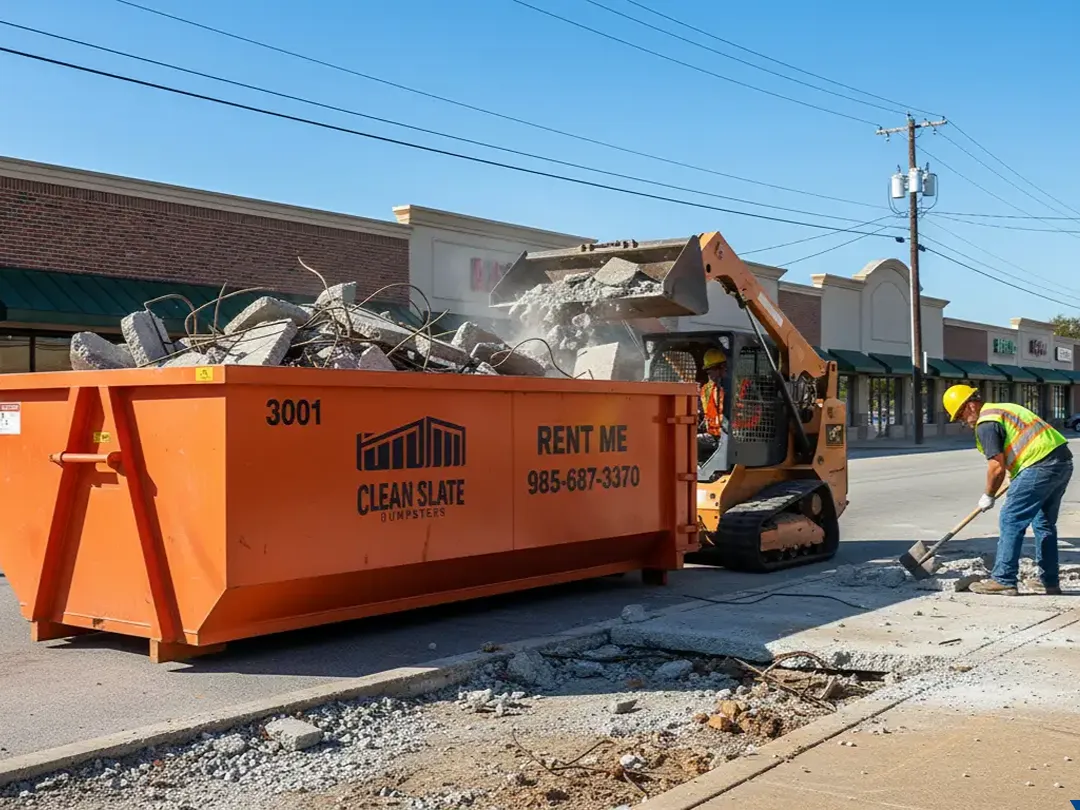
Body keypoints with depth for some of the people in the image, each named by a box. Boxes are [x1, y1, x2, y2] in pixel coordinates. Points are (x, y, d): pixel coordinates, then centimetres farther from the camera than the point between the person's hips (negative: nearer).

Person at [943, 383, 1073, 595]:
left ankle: (1003, 581, -4)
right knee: (1045, 523, 18)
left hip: (1041, 466, -10)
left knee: (1010, 521, -4)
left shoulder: (985, 424, -7)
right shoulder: (1004, 408, 23)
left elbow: (997, 467, -11)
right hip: (1063, 460, 10)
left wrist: (988, 496, 4)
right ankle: (1049, 581, 22)